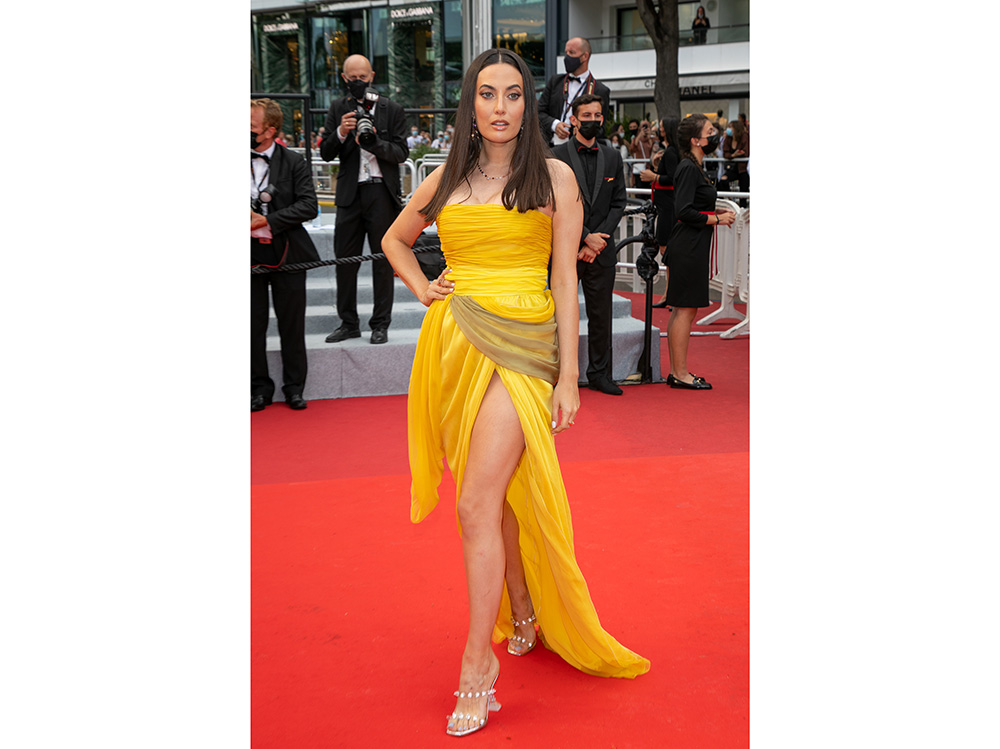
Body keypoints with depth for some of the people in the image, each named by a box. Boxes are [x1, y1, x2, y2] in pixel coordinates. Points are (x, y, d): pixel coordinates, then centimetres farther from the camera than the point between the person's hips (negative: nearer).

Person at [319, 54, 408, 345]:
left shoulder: (392, 110, 3)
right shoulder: (338, 108, 9)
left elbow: (402, 153, -3)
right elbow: (325, 154, 4)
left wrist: (374, 142, -19)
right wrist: (340, 133, -15)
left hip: (382, 193, -2)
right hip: (350, 193, 2)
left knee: (383, 260, 2)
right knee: (345, 260, 5)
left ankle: (380, 324, 11)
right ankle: (348, 323, 16)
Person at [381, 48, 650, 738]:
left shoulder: (554, 177, 3)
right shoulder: (447, 181, 12)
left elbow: (565, 280, 0)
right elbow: (395, 239, 29)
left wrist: (569, 377, -4)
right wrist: (423, 289, 10)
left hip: (520, 344, -4)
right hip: (455, 342, 4)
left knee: (479, 505, -13)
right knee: (496, 494, 11)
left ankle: (478, 663, -5)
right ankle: (522, 614, 30)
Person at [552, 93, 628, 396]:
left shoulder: (613, 157, 11)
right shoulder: (557, 156, -2)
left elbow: (618, 203, 7)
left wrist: (597, 240, -6)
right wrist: (586, 237, -12)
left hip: (601, 249, 3)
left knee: (601, 315, 8)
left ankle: (600, 374, 17)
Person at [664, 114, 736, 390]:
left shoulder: (693, 167, 17)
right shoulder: (688, 168, -14)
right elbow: (683, 211, -21)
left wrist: (717, 213, 10)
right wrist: (717, 219, -13)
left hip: (689, 246, 10)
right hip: (688, 248, -10)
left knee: (681, 310, 12)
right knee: (685, 309, -6)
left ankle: (676, 372, 17)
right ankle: (680, 373, -1)